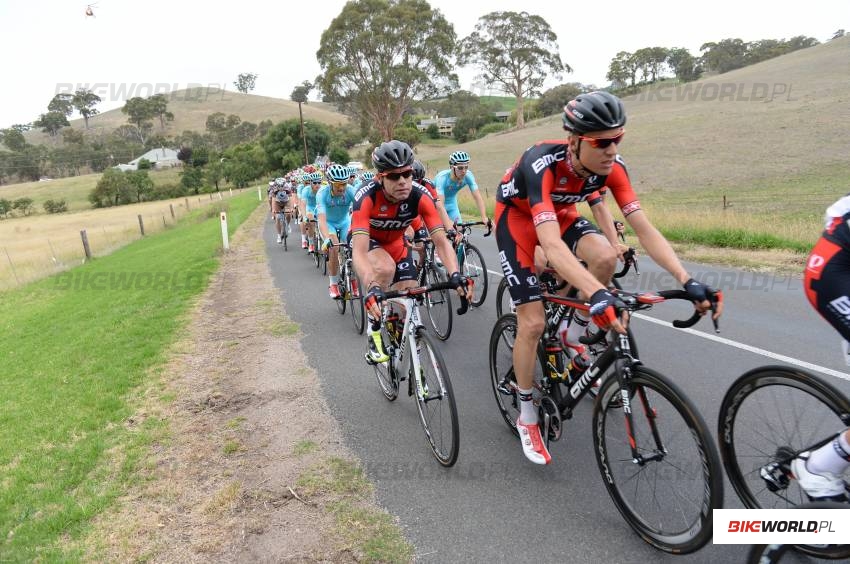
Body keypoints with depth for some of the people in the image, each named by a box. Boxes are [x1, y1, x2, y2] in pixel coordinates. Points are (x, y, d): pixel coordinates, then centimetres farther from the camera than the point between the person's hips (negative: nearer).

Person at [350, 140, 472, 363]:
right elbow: (359, 251, -45)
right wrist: (372, 287, -61)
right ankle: (374, 334, -14)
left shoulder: (420, 196, -29)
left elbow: (441, 241, -31)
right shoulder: (367, 196, -36)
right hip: (367, 240, -3)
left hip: (396, 243, 3)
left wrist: (455, 275, -49)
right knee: (386, 269, -36)